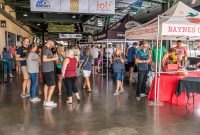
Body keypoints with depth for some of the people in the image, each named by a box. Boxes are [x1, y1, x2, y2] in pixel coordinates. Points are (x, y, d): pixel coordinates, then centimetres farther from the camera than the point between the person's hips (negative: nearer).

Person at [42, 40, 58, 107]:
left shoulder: (46, 49, 16)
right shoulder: (46, 49, -15)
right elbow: (44, 59, -24)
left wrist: (53, 56, 12)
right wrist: (53, 59, -16)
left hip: (46, 70, 11)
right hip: (48, 70, -11)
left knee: (47, 85, 13)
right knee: (52, 85, -8)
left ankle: (46, 100, 20)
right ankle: (48, 101, -5)